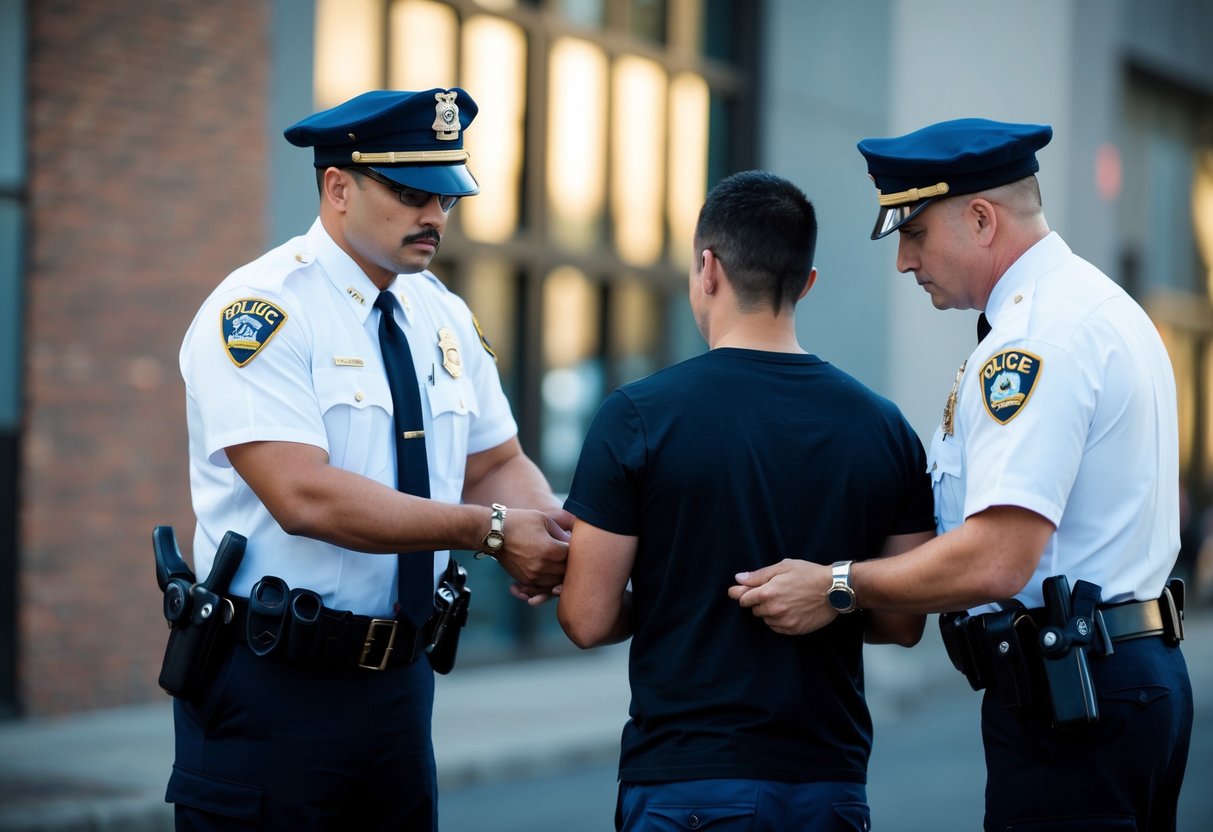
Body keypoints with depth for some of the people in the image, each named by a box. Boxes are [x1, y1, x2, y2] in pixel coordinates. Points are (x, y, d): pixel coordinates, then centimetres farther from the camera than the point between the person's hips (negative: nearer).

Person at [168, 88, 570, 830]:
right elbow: (305, 496, -24)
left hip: (398, 678, 7)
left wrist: (550, 531, -12)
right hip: (274, 684, -7)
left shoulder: (444, 317, 10)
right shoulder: (259, 311, -14)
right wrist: (491, 530, -23)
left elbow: (498, 464, 12)